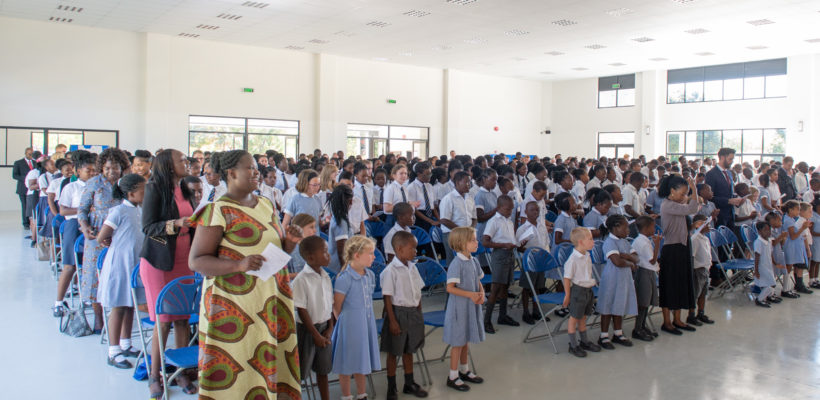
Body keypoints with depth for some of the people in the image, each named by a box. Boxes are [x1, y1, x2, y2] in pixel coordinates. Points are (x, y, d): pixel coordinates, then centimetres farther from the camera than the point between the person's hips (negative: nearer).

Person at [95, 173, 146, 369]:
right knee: (118, 307, 0)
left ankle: (126, 345, 29)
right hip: (119, 263, -7)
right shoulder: (119, 211, -16)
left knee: (130, 306, 15)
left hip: (136, 264, 7)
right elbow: (101, 239, -14)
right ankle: (113, 352, 8)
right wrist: (119, 245, 1)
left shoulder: (141, 210, 6)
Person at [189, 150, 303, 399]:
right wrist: (240, 264, -25)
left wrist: (291, 241, -1)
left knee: (269, 363, 8)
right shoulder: (218, 211, -8)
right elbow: (196, 261, -12)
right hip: (233, 305, -6)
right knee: (232, 368, -1)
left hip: (271, 301, 6)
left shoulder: (266, 205, 13)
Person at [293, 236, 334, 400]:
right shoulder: (301, 280, -18)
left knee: (323, 368, 17)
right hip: (307, 329, -6)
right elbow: (301, 310, -17)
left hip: (324, 327, 6)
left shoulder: (326, 277, 4)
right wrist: (315, 334, -15)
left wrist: (330, 328, 0)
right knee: (300, 370, 2)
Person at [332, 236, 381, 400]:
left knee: (361, 360, 19)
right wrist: (344, 322, -2)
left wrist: (367, 318, 11)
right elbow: (337, 306, -12)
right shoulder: (345, 278, -19)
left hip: (367, 323, 7)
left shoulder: (370, 275, 3)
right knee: (347, 362, 7)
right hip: (350, 324, -7)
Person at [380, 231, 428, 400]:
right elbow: (387, 298, -15)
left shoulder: (412, 267, 4)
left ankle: (409, 383, 32)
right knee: (393, 352, 7)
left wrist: (419, 315, 10)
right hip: (398, 312, -6)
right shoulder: (391, 271, -17)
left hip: (413, 312, 6)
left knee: (409, 349, 18)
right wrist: (392, 321, -16)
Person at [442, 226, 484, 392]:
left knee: (466, 340, 19)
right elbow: (450, 288, -21)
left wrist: (481, 293, -5)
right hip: (459, 308, -7)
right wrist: (470, 294, -25)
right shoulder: (456, 264, -20)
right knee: (458, 342, 2)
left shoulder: (474, 261, 4)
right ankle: (453, 376, 15)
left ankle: (464, 370, 35)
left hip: (471, 307, 7)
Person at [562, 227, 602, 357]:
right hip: (577, 290, -8)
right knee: (574, 318, 4)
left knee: (583, 317, 20)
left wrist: (590, 286, 17)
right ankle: (573, 345, 14)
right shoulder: (573, 259, -20)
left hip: (588, 290, 8)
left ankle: (584, 341, 33)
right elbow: (567, 278, -16)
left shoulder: (587, 257, 5)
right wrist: (567, 295, -13)